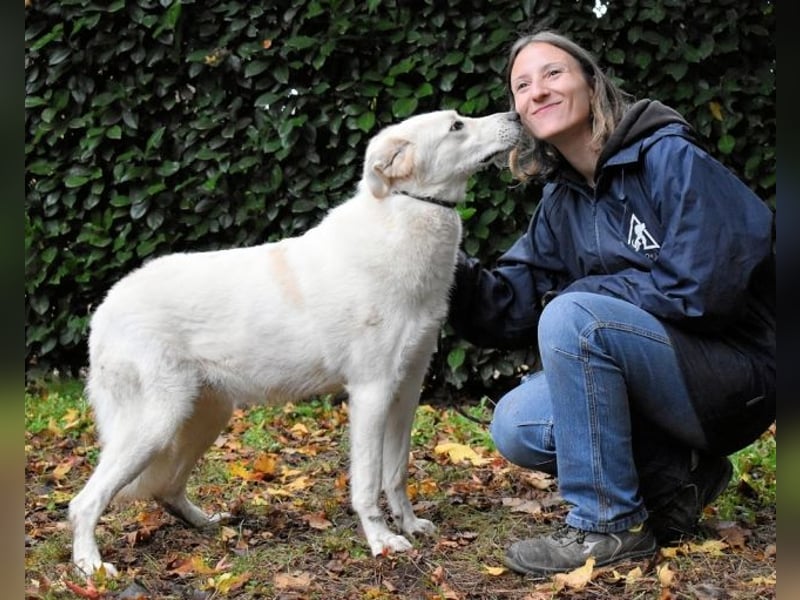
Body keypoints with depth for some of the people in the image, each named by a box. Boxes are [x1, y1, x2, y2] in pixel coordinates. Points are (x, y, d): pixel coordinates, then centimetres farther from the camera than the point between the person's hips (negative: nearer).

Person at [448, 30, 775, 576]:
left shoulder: (670, 158, -14)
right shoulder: (560, 203, 8)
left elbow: (700, 289, -23)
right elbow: (510, 306, -1)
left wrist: (579, 294, -14)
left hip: (737, 376, -7)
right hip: (662, 374, 7)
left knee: (572, 317, -28)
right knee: (515, 427, -10)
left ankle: (609, 525, -17)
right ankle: (679, 477, 5)